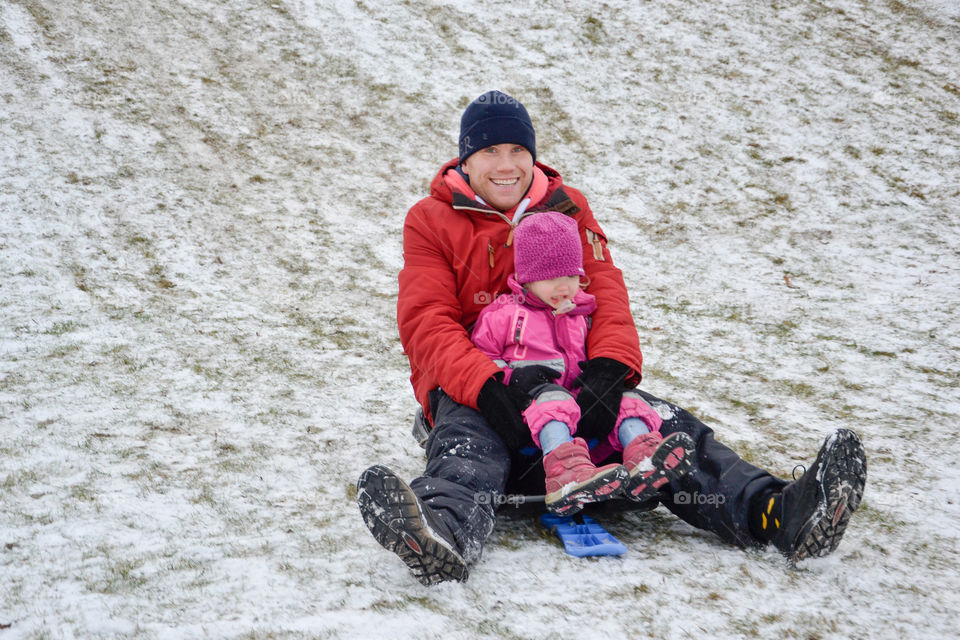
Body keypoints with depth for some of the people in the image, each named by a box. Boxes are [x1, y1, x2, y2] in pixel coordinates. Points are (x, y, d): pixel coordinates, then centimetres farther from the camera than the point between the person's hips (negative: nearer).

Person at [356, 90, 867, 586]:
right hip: (471, 389, -3)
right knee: (467, 437, -38)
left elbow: (605, 294, 1)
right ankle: (444, 534, -71)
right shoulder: (431, 221, 4)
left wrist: (609, 369, -23)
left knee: (662, 423, -22)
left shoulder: (568, 209, 14)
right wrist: (486, 388, -30)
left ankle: (776, 514, -43)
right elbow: (427, 325, -9)